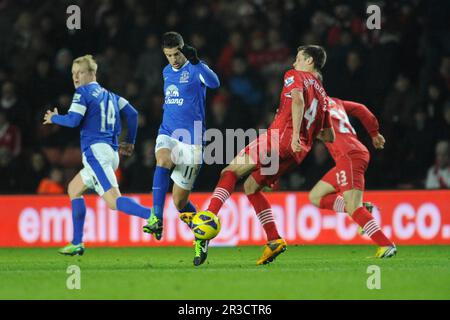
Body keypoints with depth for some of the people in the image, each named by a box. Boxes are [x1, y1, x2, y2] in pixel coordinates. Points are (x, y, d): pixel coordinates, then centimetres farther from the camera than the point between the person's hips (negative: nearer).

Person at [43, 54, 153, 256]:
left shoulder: (83, 93, -1)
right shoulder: (109, 95, 21)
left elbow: (73, 120, -12)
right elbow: (132, 113, 15)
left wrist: (54, 118, 7)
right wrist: (130, 142, 22)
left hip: (96, 151, -9)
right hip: (112, 153, 9)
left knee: (113, 201, -21)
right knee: (74, 189, 25)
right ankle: (77, 244, 21)